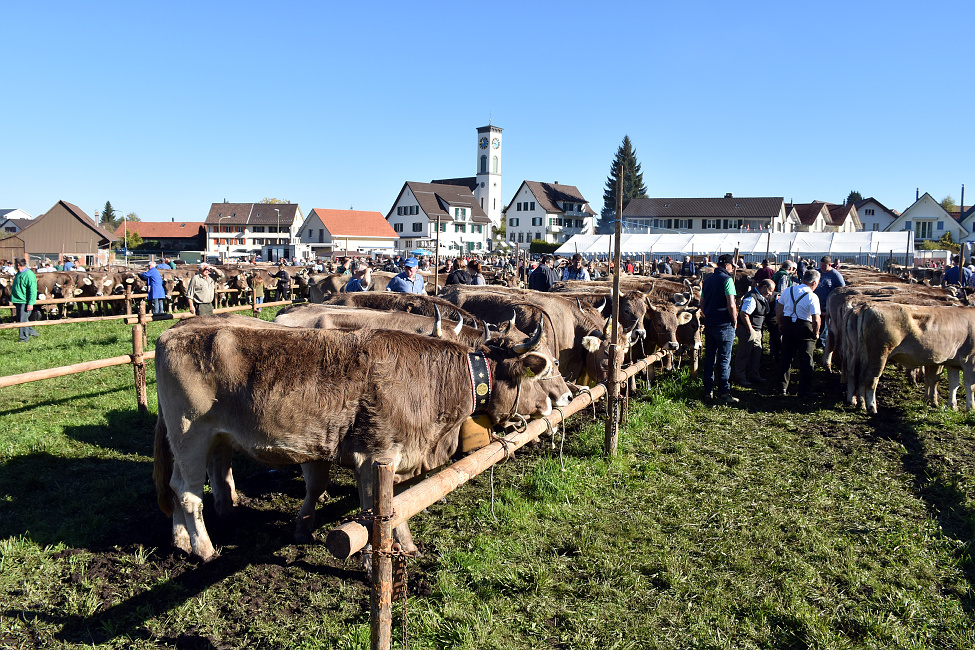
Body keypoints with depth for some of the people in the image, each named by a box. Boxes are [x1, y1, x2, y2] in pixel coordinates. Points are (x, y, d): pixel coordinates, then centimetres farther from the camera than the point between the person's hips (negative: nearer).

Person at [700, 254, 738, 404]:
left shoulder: (708, 280, 12)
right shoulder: (727, 279, -11)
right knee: (724, 360, -2)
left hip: (709, 324, 7)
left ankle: (708, 392, 16)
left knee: (709, 358, 11)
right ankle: (724, 393, 0)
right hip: (724, 325, -7)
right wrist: (735, 321, -6)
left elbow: (702, 305, 15)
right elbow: (731, 305, -17)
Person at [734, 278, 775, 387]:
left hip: (757, 330, 10)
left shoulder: (762, 297, 10)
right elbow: (743, 314, -28)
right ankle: (740, 378, 10)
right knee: (744, 354, 0)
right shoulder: (751, 298, -22)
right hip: (747, 330, -10)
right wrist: (750, 330, -21)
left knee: (757, 353, 15)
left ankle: (754, 375, 28)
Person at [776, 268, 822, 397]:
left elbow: (778, 308, 8)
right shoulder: (812, 297, -13)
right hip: (804, 327, -5)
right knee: (805, 360, 4)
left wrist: (781, 324, 18)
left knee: (786, 356, 15)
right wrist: (816, 333, 0)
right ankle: (804, 391, 6)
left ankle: (783, 387, 21)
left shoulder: (789, 290, 2)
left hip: (787, 325, 5)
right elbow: (816, 320, -16)